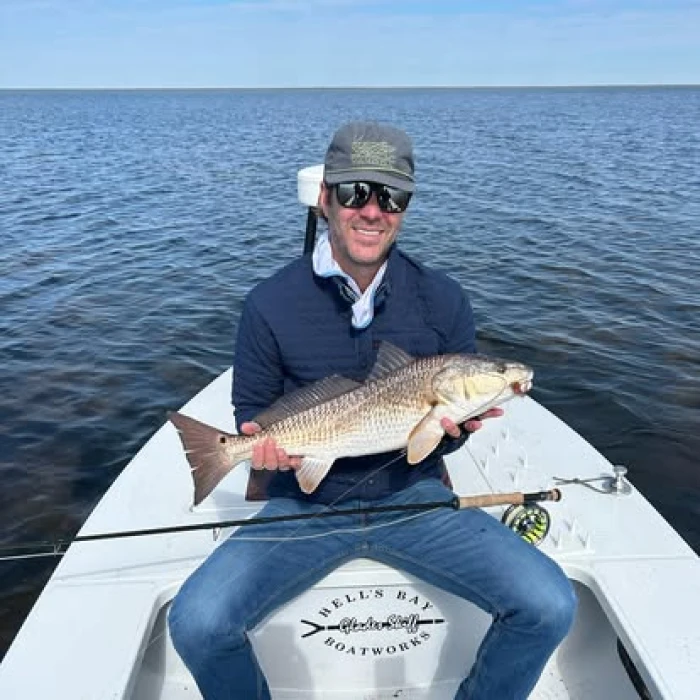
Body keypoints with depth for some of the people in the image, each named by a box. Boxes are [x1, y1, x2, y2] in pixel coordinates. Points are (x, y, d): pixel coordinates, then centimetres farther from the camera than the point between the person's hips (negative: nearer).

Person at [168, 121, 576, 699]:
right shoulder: (270, 305, -8)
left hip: (413, 494, 1)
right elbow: (252, 414, 4)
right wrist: (264, 444, -17)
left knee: (549, 606, -14)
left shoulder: (442, 300, -4)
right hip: (307, 500, 0)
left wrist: (455, 426, -17)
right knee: (196, 622, -20)